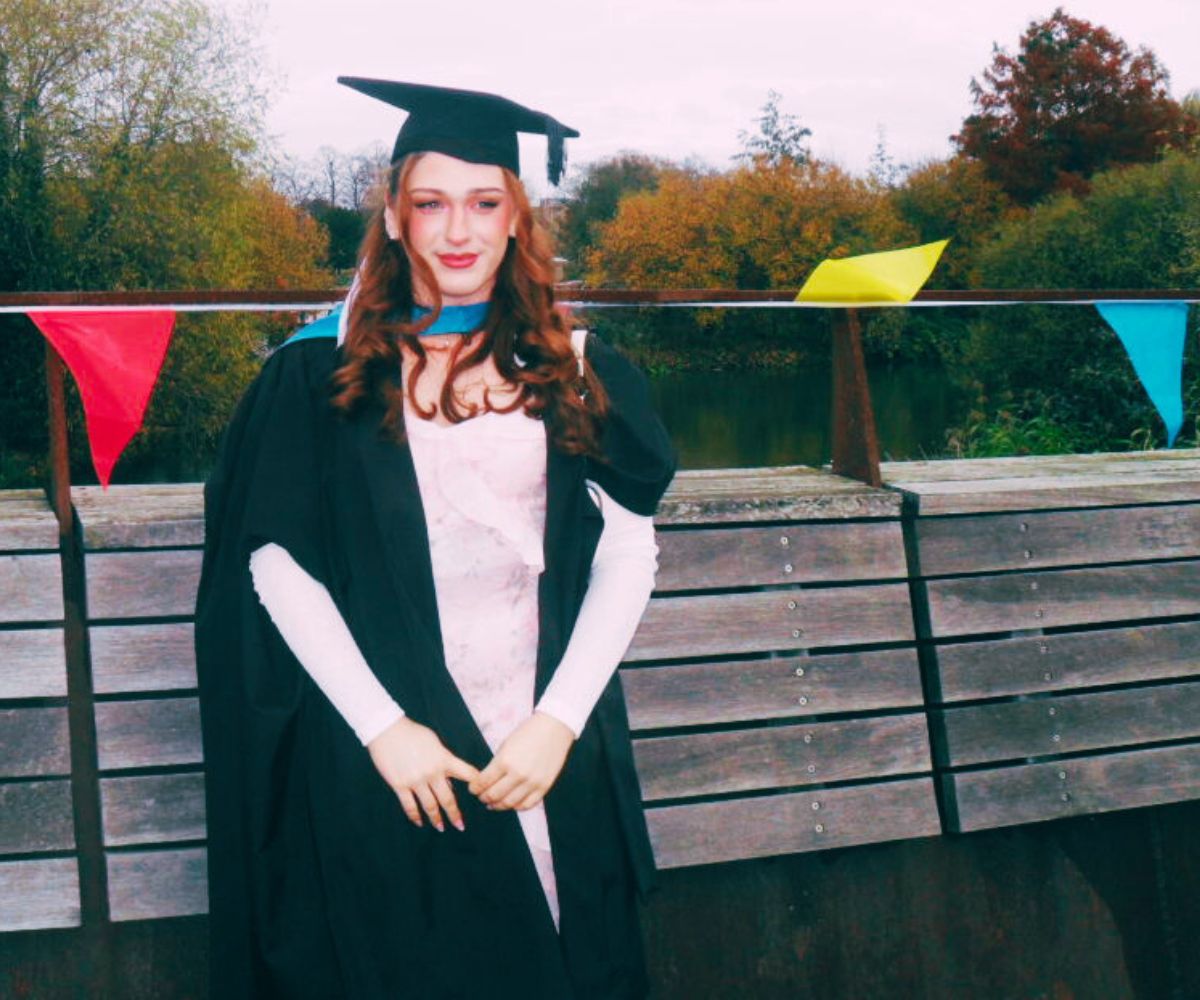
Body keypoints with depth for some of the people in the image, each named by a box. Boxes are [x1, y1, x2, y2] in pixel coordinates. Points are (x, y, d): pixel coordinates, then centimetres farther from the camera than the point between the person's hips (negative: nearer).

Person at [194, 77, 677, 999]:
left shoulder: (572, 370, 4)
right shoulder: (321, 373, 0)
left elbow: (630, 552, 2)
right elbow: (276, 563, -3)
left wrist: (558, 721, -8)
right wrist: (382, 727, -10)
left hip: (551, 748, 2)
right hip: (381, 752, -1)